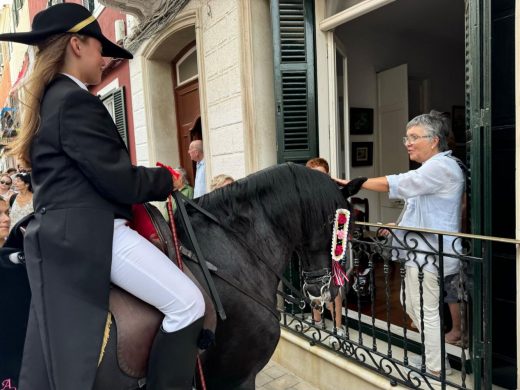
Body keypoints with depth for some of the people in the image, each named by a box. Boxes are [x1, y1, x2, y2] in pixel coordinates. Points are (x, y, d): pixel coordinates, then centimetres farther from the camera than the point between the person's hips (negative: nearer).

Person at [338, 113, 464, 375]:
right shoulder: (434, 167, 18)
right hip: (420, 251, 11)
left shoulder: (440, 167, -17)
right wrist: (399, 225, 12)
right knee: (413, 308, 20)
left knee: (426, 311, 2)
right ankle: (432, 356, 35)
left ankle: (437, 369, 19)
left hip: (428, 253, -11)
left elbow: (394, 184, -23)